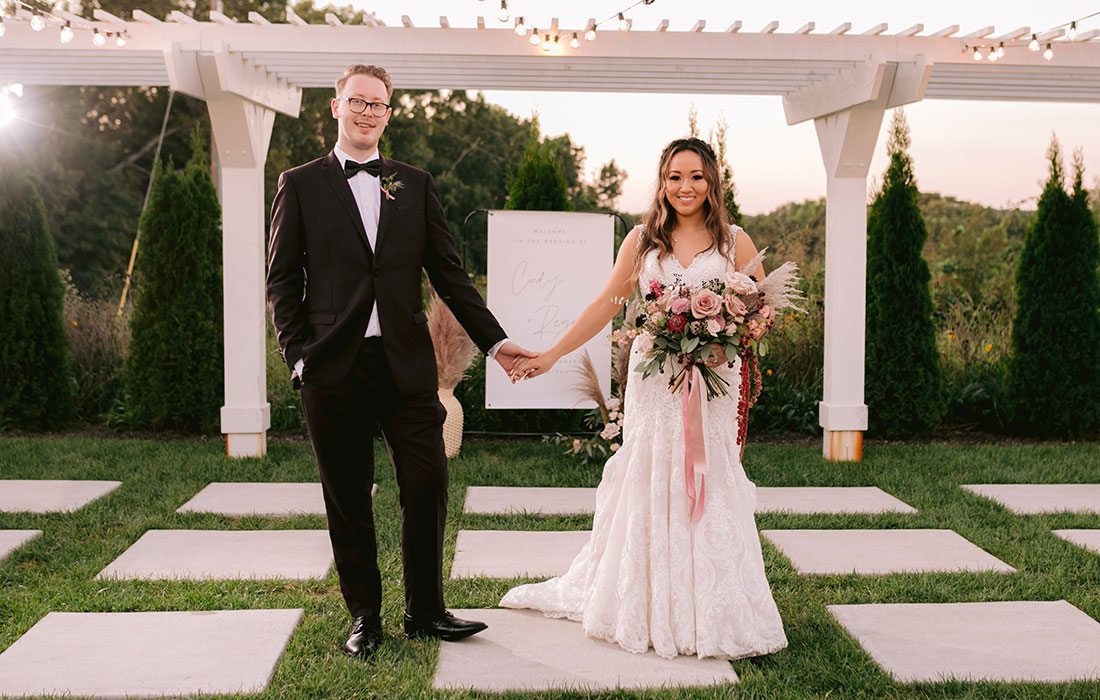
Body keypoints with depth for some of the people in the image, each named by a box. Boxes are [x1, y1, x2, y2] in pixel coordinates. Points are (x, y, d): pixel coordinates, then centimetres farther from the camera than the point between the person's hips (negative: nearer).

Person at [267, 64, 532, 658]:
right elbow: (281, 279, 5)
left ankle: (425, 611, 16)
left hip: (407, 364, 2)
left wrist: (494, 340, 7)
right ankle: (364, 615, 20)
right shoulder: (301, 184, 7)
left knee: (427, 486, 0)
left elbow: (448, 272, 12)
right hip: (334, 368, -1)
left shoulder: (416, 185, 13)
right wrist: (298, 355, -5)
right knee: (348, 499, 6)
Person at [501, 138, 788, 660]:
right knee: (647, 484, 4)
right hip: (652, 379, 1)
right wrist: (551, 355, 7)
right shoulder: (642, 240, 7)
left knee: (706, 485, -1)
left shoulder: (735, 243, 5)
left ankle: (708, 614, 12)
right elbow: (606, 305, 9)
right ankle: (644, 608, 19)